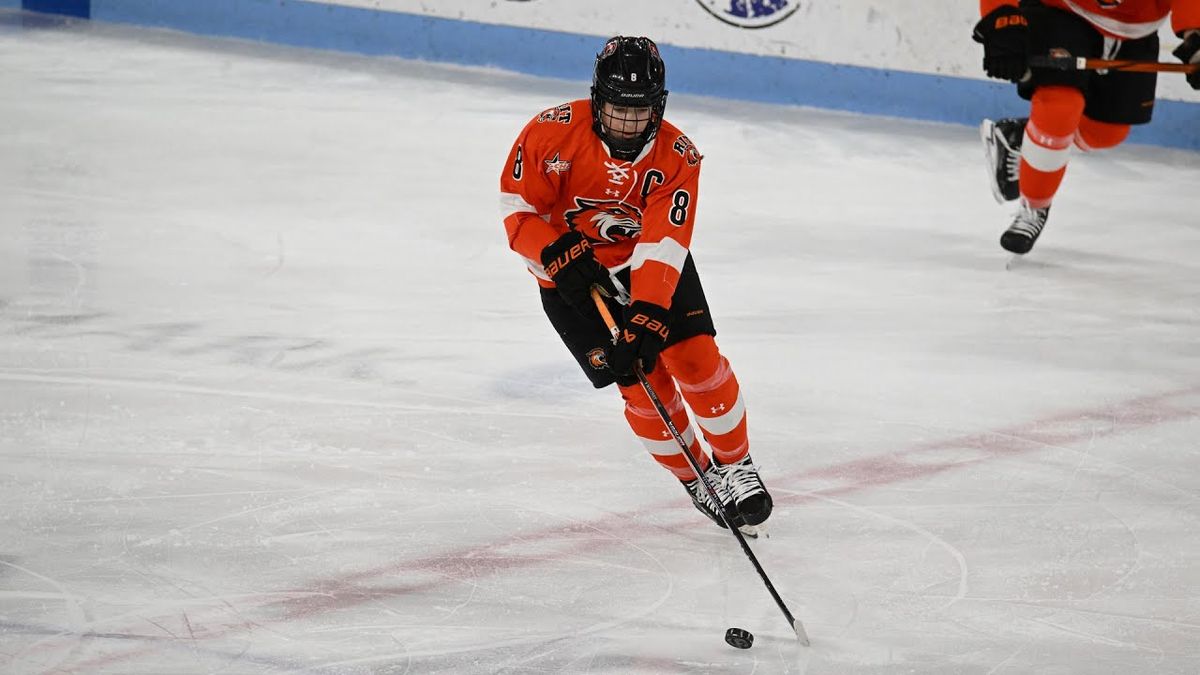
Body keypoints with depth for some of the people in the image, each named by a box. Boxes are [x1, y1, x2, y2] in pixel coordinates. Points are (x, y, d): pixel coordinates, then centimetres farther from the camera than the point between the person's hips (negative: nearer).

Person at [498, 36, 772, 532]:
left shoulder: (677, 157, -20)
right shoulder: (553, 133, -23)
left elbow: (663, 247, -28)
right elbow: (519, 212, -13)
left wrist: (648, 315, -38)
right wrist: (561, 254, -28)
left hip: (652, 264, 1)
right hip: (572, 274, -1)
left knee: (695, 358, -14)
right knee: (641, 379, -11)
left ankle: (733, 465, 9)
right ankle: (695, 478, 9)